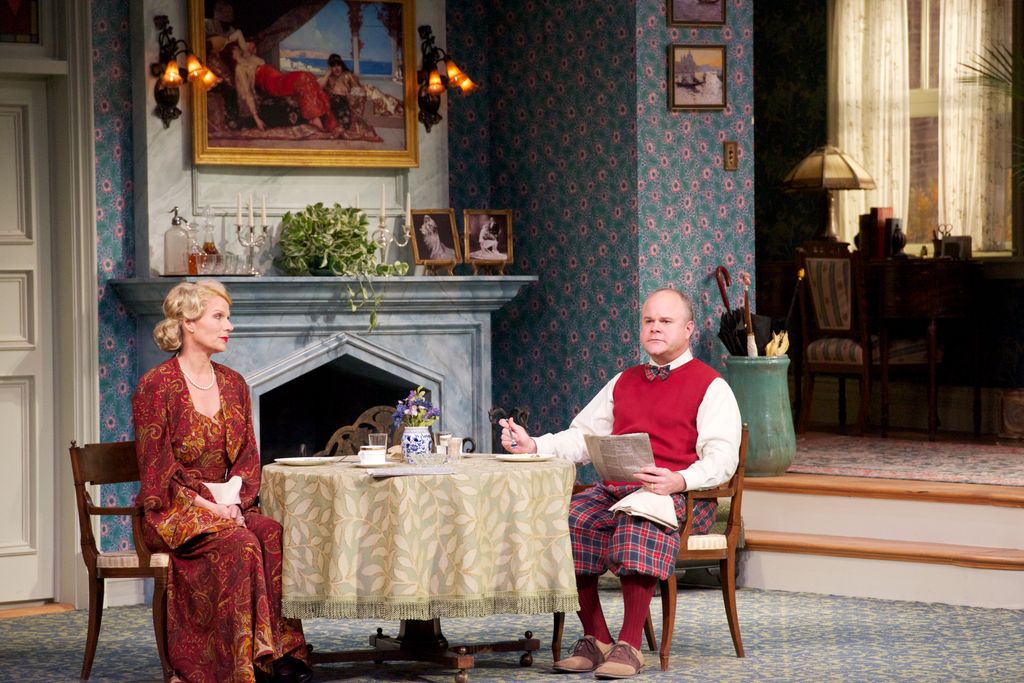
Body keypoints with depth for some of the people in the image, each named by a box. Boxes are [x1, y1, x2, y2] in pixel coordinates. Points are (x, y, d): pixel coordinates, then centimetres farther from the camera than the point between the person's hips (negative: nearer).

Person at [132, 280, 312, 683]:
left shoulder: (234, 385, 13)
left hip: (228, 509, 5)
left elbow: (248, 459, 11)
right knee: (239, 543, -34)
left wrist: (235, 502, -9)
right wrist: (210, 506, -19)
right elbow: (158, 472, -10)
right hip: (172, 514, -5)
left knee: (274, 535, -27)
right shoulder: (156, 387, -6)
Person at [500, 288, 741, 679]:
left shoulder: (710, 387, 5)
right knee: (568, 521, -25)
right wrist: (533, 447, 6)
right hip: (614, 490, 6)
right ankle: (595, 639, -18)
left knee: (639, 526, -39)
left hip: (680, 496, -6)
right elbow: (581, 437, 24)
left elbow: (721, 457, -7)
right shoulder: (624, 382, 26)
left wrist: (680, 481, -27)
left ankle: (630, 646, -36)